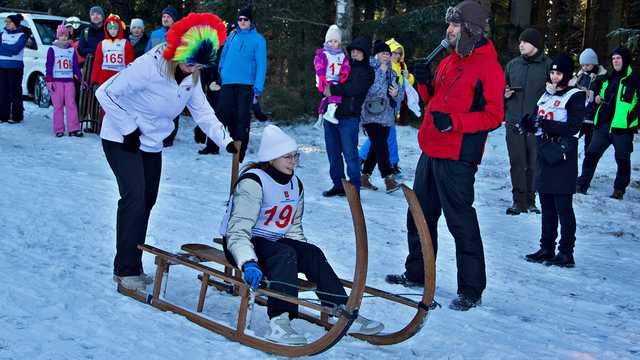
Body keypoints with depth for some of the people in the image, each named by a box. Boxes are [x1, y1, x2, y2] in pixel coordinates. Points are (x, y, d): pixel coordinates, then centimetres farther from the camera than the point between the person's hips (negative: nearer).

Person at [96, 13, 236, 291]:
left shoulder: (192, 76, -5)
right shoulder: (148, 67, -28)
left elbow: (202, 111, -2)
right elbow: (106, 93, -21)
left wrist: (226, 141, -16)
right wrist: (129, 129, -21)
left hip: (152, 144, 8)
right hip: (122, 140, -7)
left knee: (146, 202, 9)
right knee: (134, 197, -18)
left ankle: (132, 266, 22)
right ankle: (126, 270, -10)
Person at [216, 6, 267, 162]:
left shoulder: (258, 39, -3)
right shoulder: (232, 35, 10)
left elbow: (261, 64, -8)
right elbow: (223, 55, 16)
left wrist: (258, 86, -15)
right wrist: (221, 72, 8)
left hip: (246, 84, -4)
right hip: (228, 83, 4)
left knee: (242, 117, -2)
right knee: (224, 113, 6)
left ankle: (239, 152, 3)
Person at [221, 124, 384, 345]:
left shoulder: (295, 184, 8)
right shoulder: (252, 182, -18)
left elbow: (294, 229, 18)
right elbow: (238, 230, -27)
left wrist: (307, 259, 6)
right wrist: (248, 262, -42)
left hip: (274, 241, 7)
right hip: (242, 244, -7)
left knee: (312, 253, -15)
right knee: (284, 254, -33)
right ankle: (279, 322, -44)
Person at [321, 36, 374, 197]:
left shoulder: (367, 72, 3)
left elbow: (354, 88, -13)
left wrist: (334, 90, -13)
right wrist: (327, 88, 4)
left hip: (349, 117, -6)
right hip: (331, 112, 6)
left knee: (349, 153, -7)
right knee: (333, 152, 8)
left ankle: (354, 186, 0)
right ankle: (338, 184, 16)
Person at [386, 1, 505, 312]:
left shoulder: (488, 67, -11)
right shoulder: (449, 61, 15)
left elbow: (494, 116, -16)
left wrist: (454, 122, -25)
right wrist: (424, 83, 4)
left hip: (457, 158, -9)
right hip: (431, 151, 9)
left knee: (460, 222, -5)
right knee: (420, 215, 17)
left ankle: (471, 290, 5)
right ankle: (417, 273, 33)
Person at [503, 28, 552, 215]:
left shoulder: (548, 65, 0)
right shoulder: (512, 65, 12)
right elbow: (502, 89, 23)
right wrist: (505, 93, 0)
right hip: (514, 122, 3)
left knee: (534, 164, 2)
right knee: (517, 163, 4)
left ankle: (531, 200, 12)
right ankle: (519, 200, 10)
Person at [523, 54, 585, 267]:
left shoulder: (575, 96, -5)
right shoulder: (546, 94, 16)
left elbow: (572, 128, -15)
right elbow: (538, 121, 20)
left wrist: (544, 124, -21)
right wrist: (529, 123, -3)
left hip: (563, 157, -7)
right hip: (545, 155, 7)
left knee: (563, 207, -5)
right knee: (546, 206, 11)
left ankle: (566, 253, -1)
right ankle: (546, 248, 18)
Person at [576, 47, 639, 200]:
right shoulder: (609, 78, 15)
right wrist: (598, 97, 11)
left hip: (622, 126, -6)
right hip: (603, 124, 6)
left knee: (622, 159, 4)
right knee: (591, 154, 4)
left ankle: (619, 190, 13)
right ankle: (582, 184, 8)